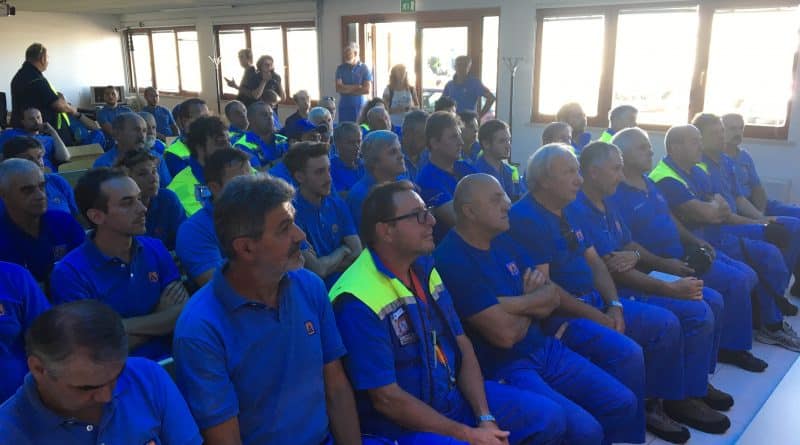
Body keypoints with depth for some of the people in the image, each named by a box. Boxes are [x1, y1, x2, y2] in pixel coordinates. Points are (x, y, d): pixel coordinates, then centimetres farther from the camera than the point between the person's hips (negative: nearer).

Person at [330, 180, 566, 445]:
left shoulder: (425, 268, 3)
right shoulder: (358, 301, -22)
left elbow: (462, 345, 5)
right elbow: (387, 398, -21)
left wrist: (485, 417, -6)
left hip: (457, 395, 8)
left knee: (548, 417, 4)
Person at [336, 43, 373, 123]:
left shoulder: (364, 68, 0)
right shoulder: (340, 68, 4)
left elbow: (367, 89, -9)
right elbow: (338, 88, -5)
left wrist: (347, 89, -5)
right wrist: (357, 87, -9)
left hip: (360, 106, -1)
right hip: (344, 107, 1)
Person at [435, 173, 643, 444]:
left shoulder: (502, 242, 7)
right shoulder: (452, 260, -21)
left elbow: (552, 297, 11)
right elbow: (505, 333, -22)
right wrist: (532, 307, -3)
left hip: (544, 348, 8)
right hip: (504, 368, -8)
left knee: (623, 403, 4)